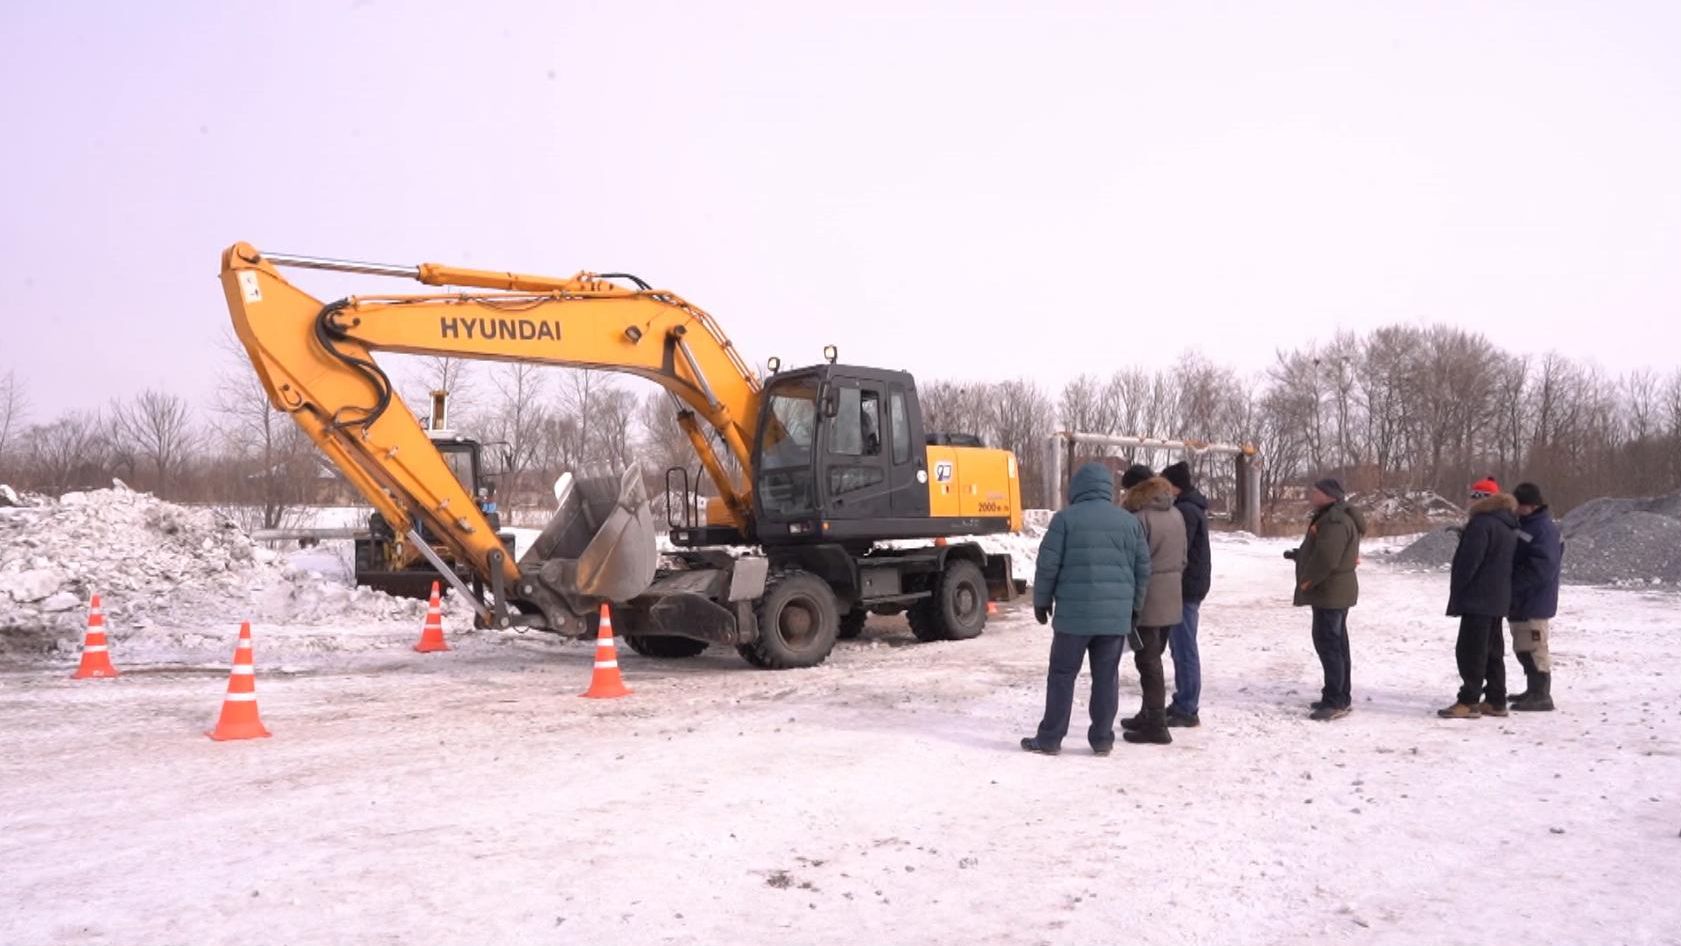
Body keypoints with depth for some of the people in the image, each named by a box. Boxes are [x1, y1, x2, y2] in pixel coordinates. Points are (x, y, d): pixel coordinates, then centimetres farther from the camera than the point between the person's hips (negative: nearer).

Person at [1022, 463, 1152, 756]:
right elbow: (1143, 569, 10)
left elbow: (1048, 565, -5)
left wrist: (1041, 601, 8)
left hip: (1074, 612, -3)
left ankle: (1050, 739, 9)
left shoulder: (1066, 518, -5)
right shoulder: (1129, 521, 7)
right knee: (1106, 677, 10)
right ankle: (1102, 739, 15)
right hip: (1116, 614, 3)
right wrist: (1134, 606, 21)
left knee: (1062, 675, 5)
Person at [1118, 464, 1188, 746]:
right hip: (1171, 599, 9)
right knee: (1153, 658, 18)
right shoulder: (1176, 515, 10)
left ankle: (1156, 725, -1)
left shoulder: (1139, 518, -17)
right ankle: (1149, 715, 28)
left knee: (1148, 661, -3)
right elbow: (1182, 559, 16)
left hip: (1146, 601, -8)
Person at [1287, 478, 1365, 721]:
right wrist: (1298, 554, 16)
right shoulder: (1330, 517, 14)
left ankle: (1336, 702, -7)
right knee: (1336, 644, 16)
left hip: (1330, 593, -11)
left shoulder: (1335, 521, -21)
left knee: (1328, 644, -9)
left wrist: (1306, 581, -17)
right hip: (1334, 593, 11)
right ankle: (1341, 697, 24)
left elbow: (1325, 559, -28)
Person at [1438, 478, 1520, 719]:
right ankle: (1496, 701, 18)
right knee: (1493, 650, 14)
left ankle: (1468, 701, -7)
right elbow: (1509, 563, 20)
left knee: (1471, 651, -7)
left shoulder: (1481, 523, -17)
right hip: (1498, 599, 10)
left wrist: (1456, 594, -11)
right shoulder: (1509, 526, 14)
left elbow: (1468, 563, -19)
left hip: (1478, 599, -10)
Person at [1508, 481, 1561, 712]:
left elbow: (1541, 568, -23)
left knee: (1534, 648, -7)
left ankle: (1541, 696, -1)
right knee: (1523, 648, 16)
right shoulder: (1521, 524, 15)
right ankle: (1534, 691, 27)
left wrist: (1513, 583, -22)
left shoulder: (1545, 529, -15)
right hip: (1519, 600, 10)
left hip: (1534, 602, -10)